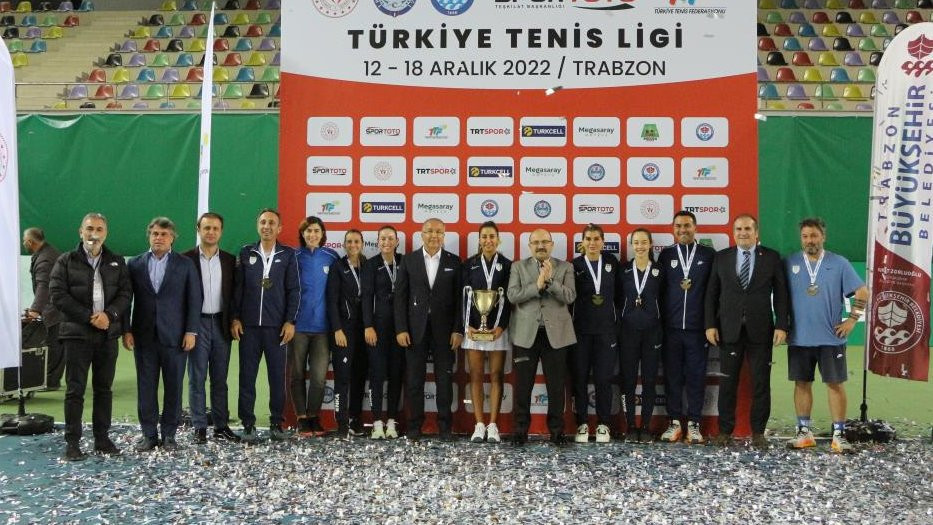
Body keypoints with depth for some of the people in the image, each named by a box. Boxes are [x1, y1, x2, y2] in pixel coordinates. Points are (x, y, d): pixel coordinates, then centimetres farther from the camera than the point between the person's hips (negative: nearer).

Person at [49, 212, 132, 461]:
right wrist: (89, 317, -13)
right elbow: (58, 294, -6)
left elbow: (125, 293, 5)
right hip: (76, 333, -3)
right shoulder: (66, 261, 3)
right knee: (75, 389, -2)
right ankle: (72, 443, 4)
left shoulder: (117, 262, 12)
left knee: (104, 388, 8)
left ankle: (102, 439, 16)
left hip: (108, 333, 3)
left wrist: (109, 314, -13)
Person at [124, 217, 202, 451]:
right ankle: (149, 434, 14)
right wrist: (126, 330, -1)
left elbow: (194, 299, 1)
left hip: (175, 336, -1)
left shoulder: (185, 264, 3)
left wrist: (191, 331, -5)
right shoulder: (135, 264, 8)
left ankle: (169, 434, 14)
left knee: (173, 387, 3)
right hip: (144, 336, 1)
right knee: (146, 387, 5)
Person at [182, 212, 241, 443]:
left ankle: (221, 426, 14)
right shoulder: (186, 259, -1)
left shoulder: (230, 260, 8)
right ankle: (199, 428, 8)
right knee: (197, 378, 2)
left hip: (221, 324, 3)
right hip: (197, 323, -2)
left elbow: (234, 294, 9)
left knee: (220, 379, 8)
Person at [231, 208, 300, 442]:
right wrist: (235, 318, 0)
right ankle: (248, 424, 11)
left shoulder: (288, 255, 4)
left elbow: (293, 290, 2)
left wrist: (290, 321, -5)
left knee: (278, 376, 4)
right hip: (248, 325, 1)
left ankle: (277, 423, 14)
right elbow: (237, 288, 7)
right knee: (247, 376, 4)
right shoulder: (246, 253, 7)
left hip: (277, 326, -1)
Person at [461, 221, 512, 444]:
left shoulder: (507, 265, 4)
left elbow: (508, 298, 0)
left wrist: (500, 326, -11)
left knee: (496, 376, 1)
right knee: (476, 376, 1)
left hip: (498, 328, -1)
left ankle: (492, 426, 5)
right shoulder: (469, 264, 7)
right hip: (474, 328, 1)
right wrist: (468, 326, -6)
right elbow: (466, 296, 4)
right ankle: (479, 425, 6)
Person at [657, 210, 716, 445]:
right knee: (672, 376, 5)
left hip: (697, 327, -1)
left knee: (696, 376, 3)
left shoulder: (709, 254, 3)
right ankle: (674, 422, 14)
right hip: (671, 327, 1)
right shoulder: (666, 254, 8)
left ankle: (693, 424, 11)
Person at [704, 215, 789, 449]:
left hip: (760, 331, 0)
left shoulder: (771, 257, 4)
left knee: (761, 383, 5)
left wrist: (781, 325, -6)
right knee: (727, 383, 5)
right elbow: (712, 293, 6)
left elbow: (780, 294, 2)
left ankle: (758, 431, 15)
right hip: (729, 330, 1)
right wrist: (710, 324, -1)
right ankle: (725, 431, 13)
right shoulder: (721, 257, 6)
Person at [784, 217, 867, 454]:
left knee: (835, 384, 1)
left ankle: (839, 435, 8)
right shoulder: (789, 263, 2)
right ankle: (804, 433, 18)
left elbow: (862, 292, 3)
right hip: (799, 338, 2)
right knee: (802, 383, 8)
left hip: (831, 338, -1)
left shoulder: (839, 263, 0)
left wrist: (852, 319, -3)